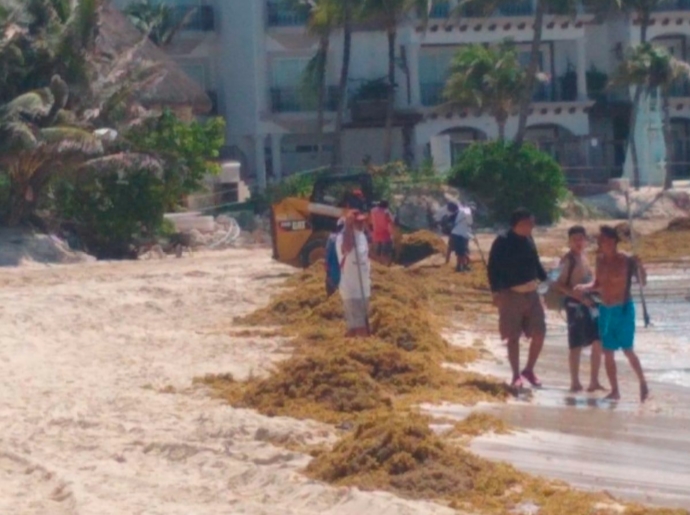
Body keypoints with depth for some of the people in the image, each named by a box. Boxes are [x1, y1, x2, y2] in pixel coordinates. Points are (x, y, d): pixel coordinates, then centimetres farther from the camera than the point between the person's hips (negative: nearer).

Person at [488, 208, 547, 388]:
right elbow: (493, 268, -11)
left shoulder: (528, 240, 8)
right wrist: (496, 292, -19)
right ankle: (516, 375, 12)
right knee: (513, 337, 2)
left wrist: (546, 279, 9)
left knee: (539, 334, 2)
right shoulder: (503, 242, -11)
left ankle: (529, 370, 20)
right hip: (511, 294, -6)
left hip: (531, 293, 6)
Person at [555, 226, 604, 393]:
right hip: (575, 304, -8)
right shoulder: (568, 260, -10)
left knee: (598, 343, 6)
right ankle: (575, 383, 6)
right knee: (576, 346, -2)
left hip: (590, 303, 8)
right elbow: (560, 285, -16)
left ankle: (594, 381, 12)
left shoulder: (583, 257, 14)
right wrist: (581, 297, -22)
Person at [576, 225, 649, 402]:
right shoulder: (600, 260, 5)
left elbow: (643, 281, -10)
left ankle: (643, 384, 13)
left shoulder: (626, 261, -12)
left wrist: (639, 266, -27)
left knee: (627, 350, -4)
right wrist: (584, 288, -3)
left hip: (623, 310, -6)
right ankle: (615, 391, 14)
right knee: (607, 352, 5)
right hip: (605, 310, 6)